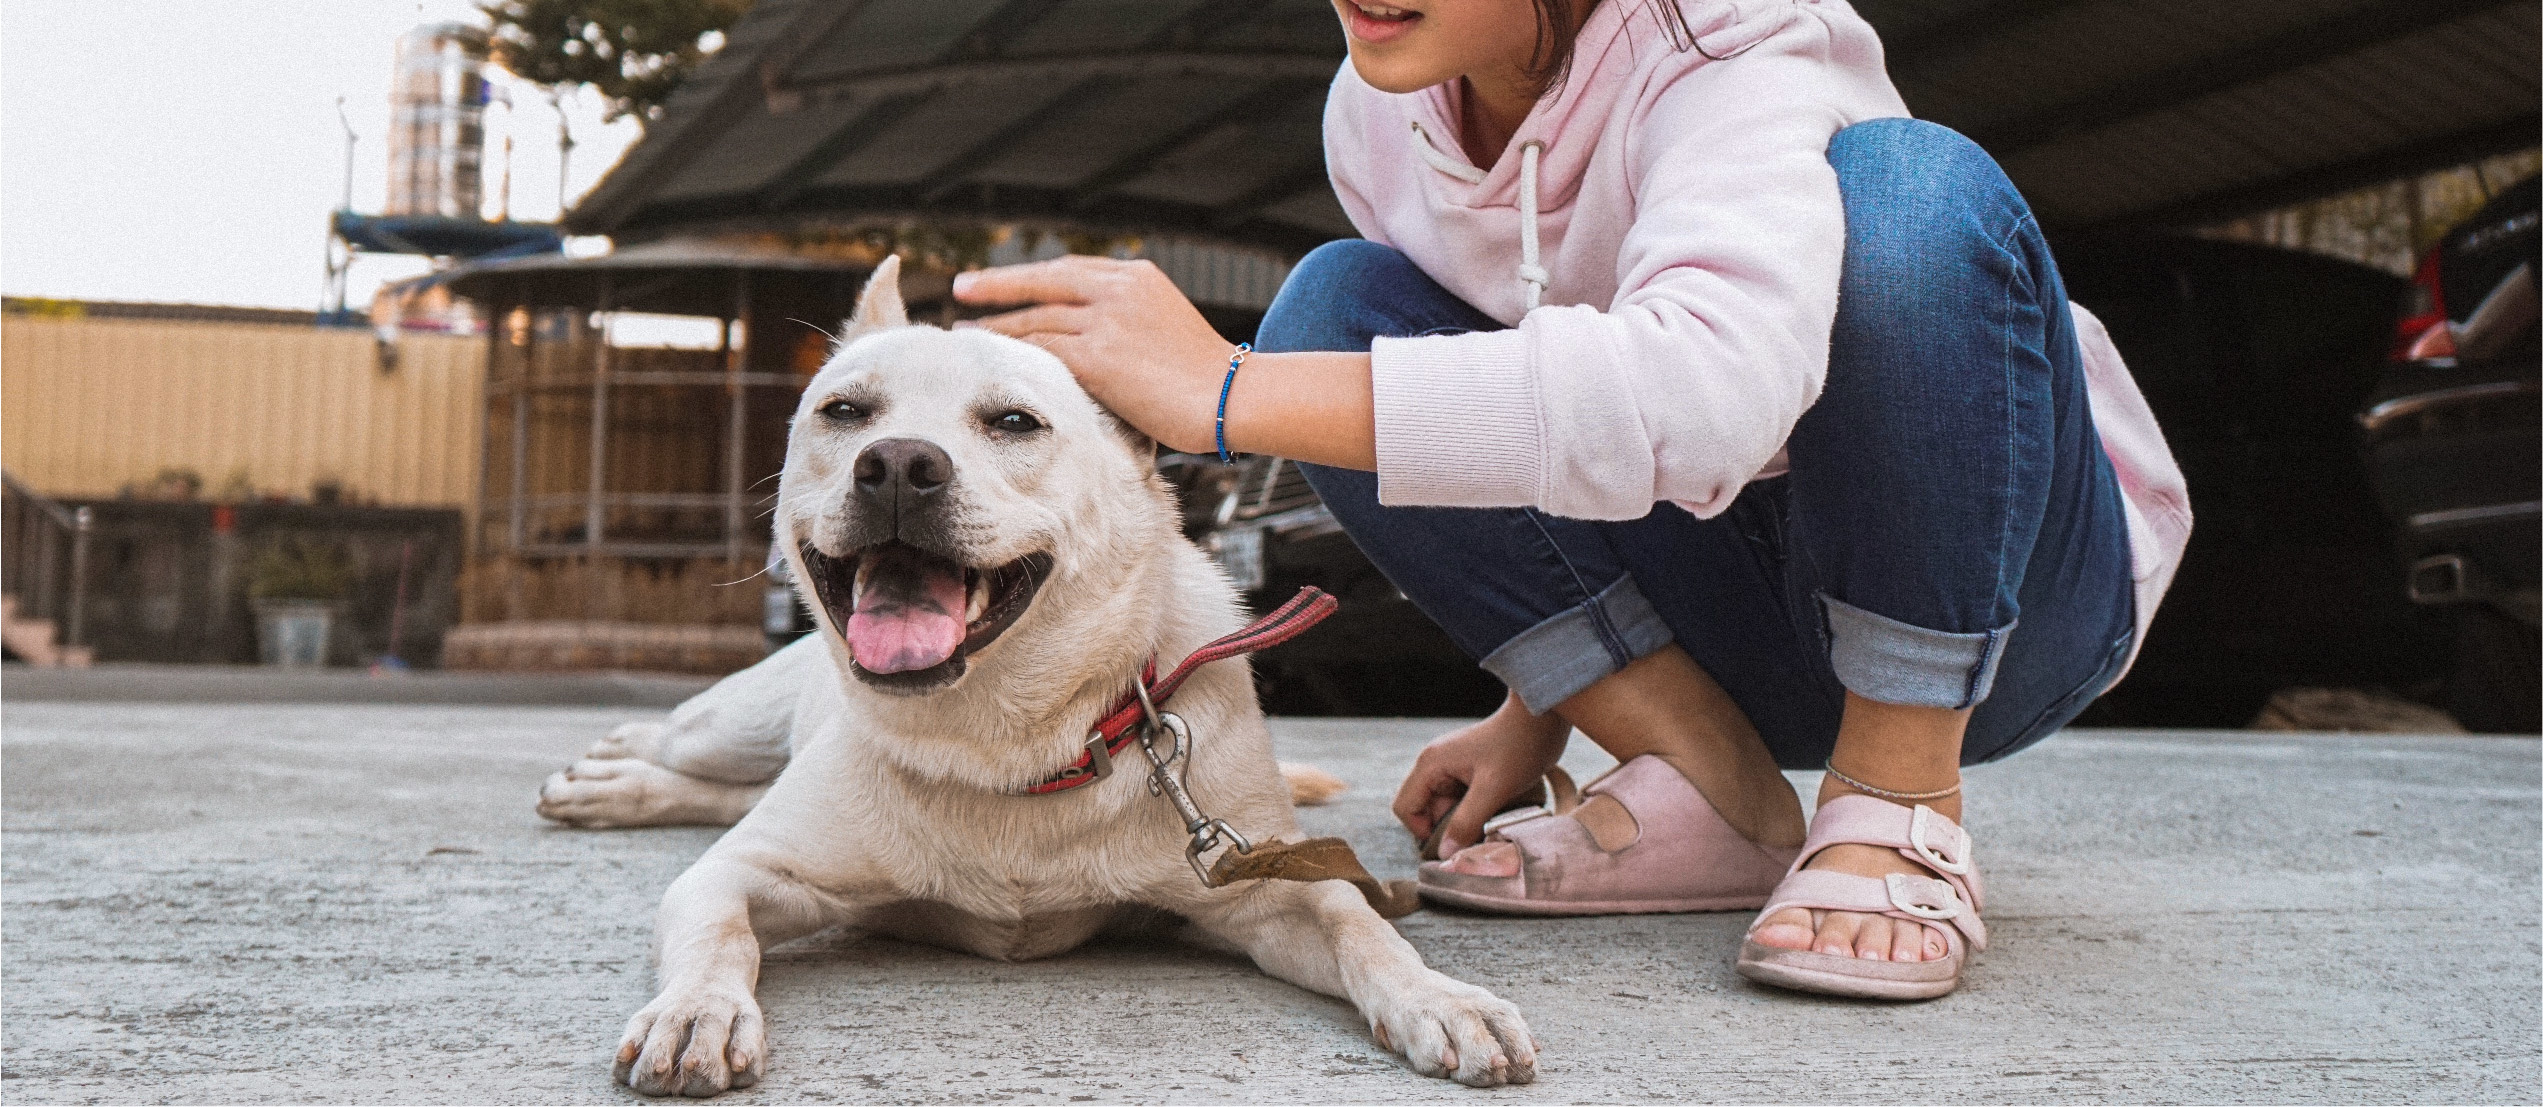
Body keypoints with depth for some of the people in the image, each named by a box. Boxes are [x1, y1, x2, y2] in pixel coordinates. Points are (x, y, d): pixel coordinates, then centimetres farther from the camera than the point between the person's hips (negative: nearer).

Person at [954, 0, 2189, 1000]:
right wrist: (1537, 714, 4)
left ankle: (1898, 808, -19)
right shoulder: (1375, 112, -6)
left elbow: (1706, 393, -48)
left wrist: (1228, 394, -47)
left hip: (2002, 592, -5)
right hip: (1742, 618, 6)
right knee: (1334, 305, -11)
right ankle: (1712, 795, -8)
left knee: (1906, 187, -33)